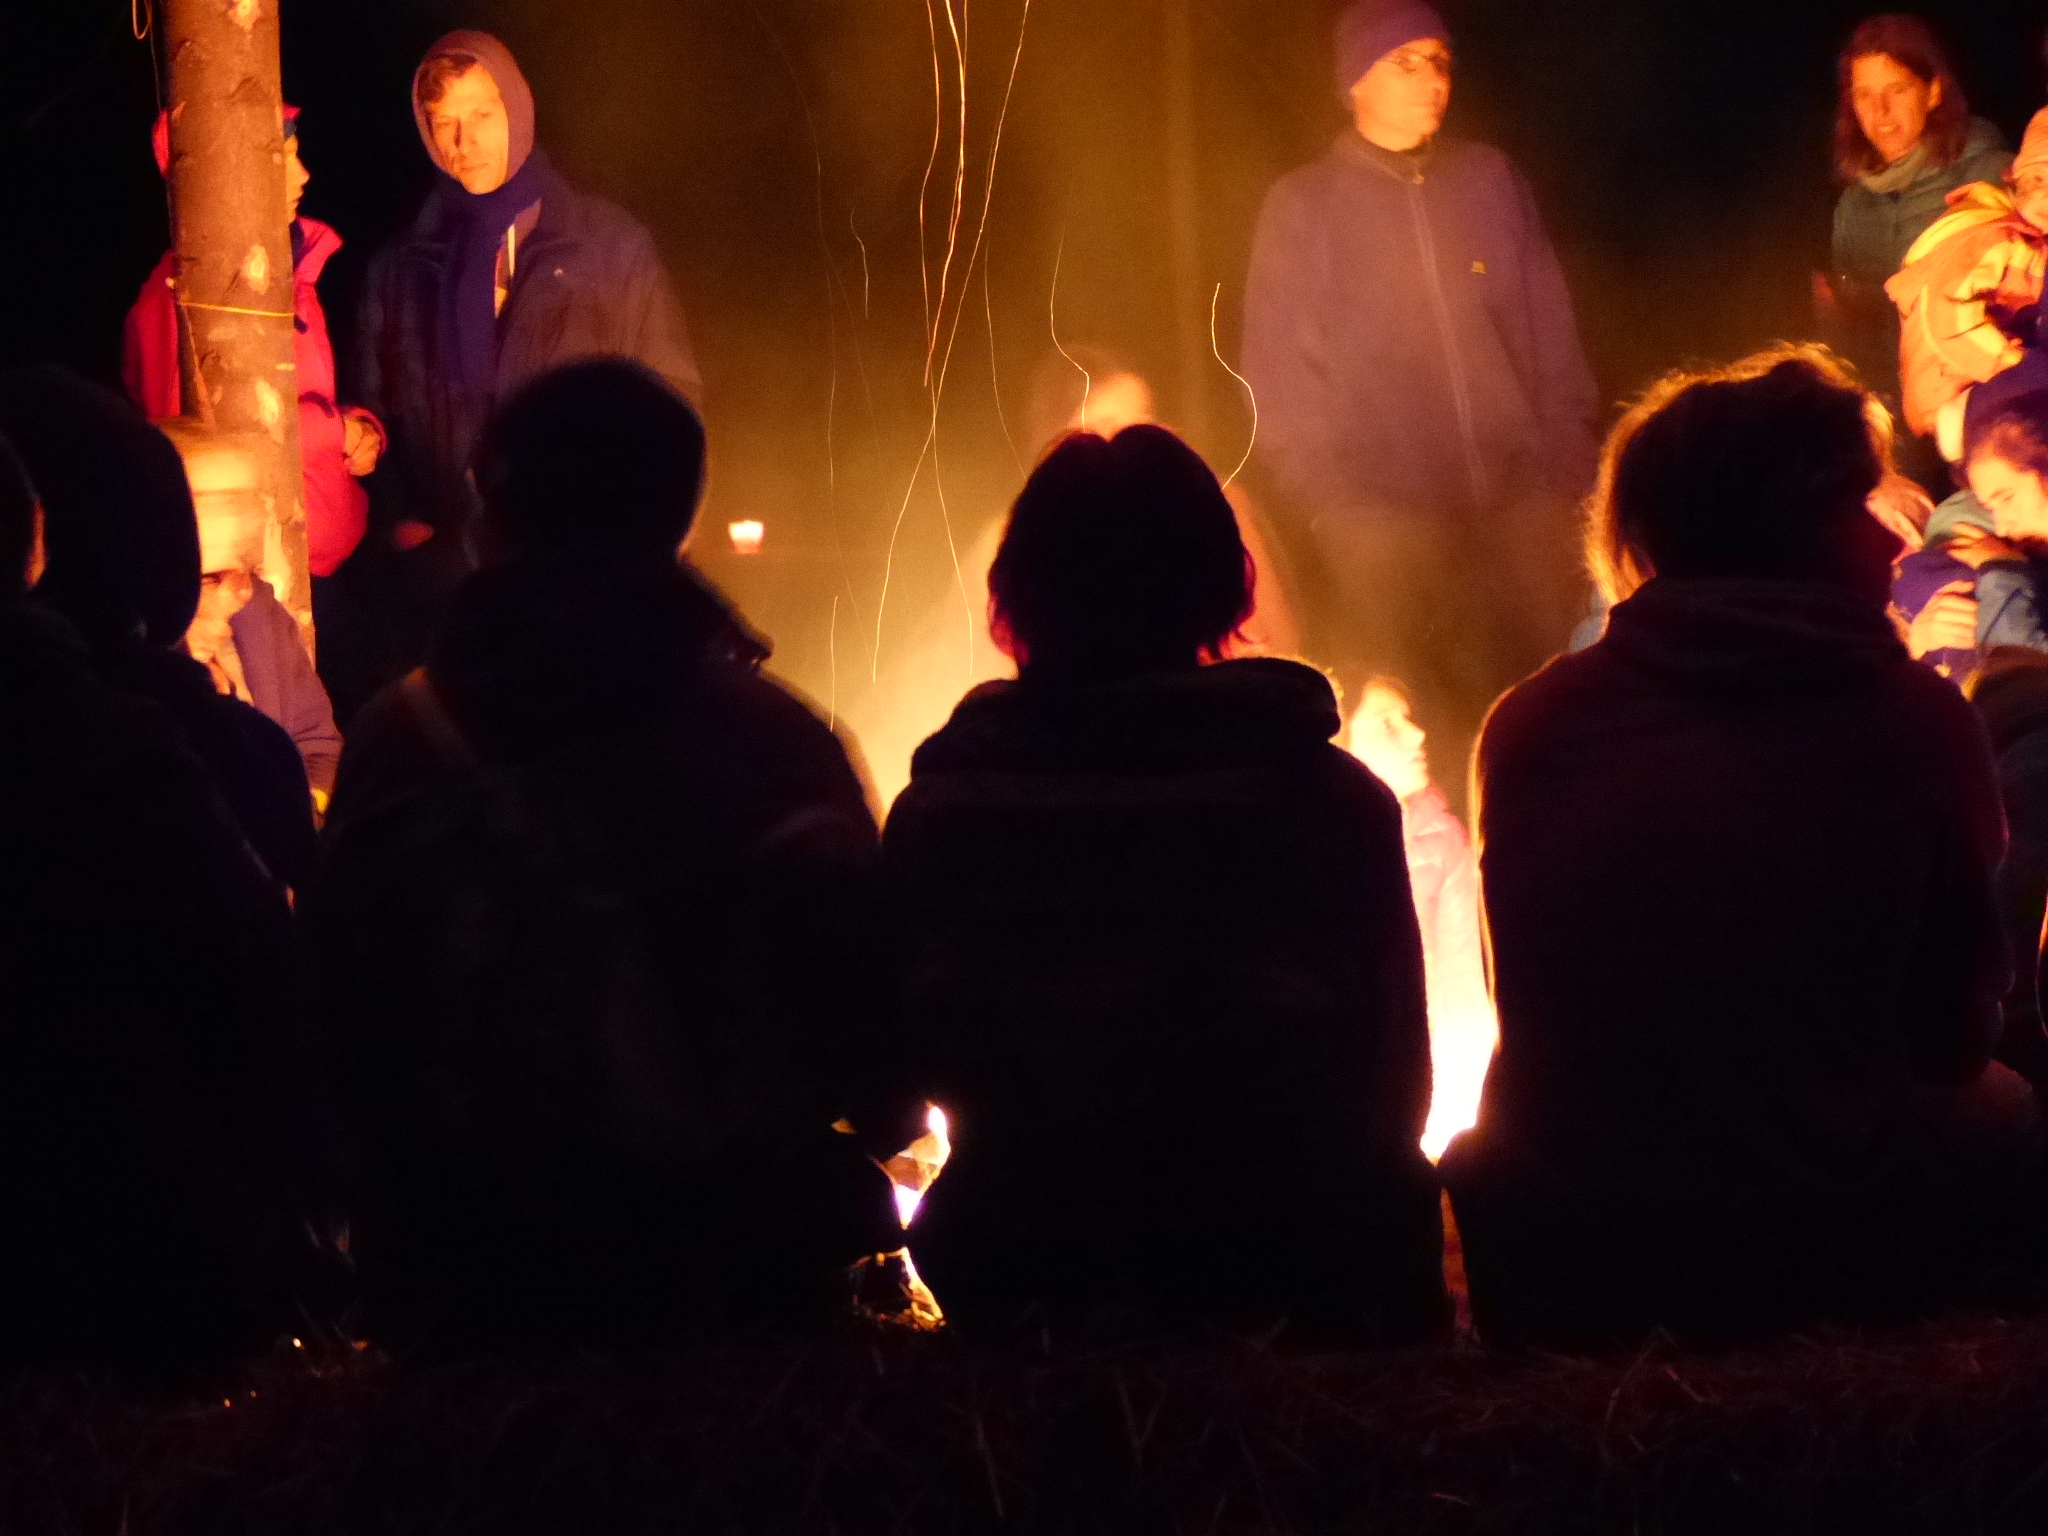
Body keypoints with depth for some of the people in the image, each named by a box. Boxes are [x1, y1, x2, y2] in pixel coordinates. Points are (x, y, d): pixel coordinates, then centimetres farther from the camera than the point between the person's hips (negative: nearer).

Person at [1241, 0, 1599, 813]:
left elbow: (1552, 337, 12)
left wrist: (1569, 466, 5)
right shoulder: (1303, 206, 4)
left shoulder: (1491, 182, 11)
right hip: (1385, 515, -2)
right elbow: (1279, 373, 2)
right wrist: (1323, 503, -6)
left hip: (1521, 502, 2)